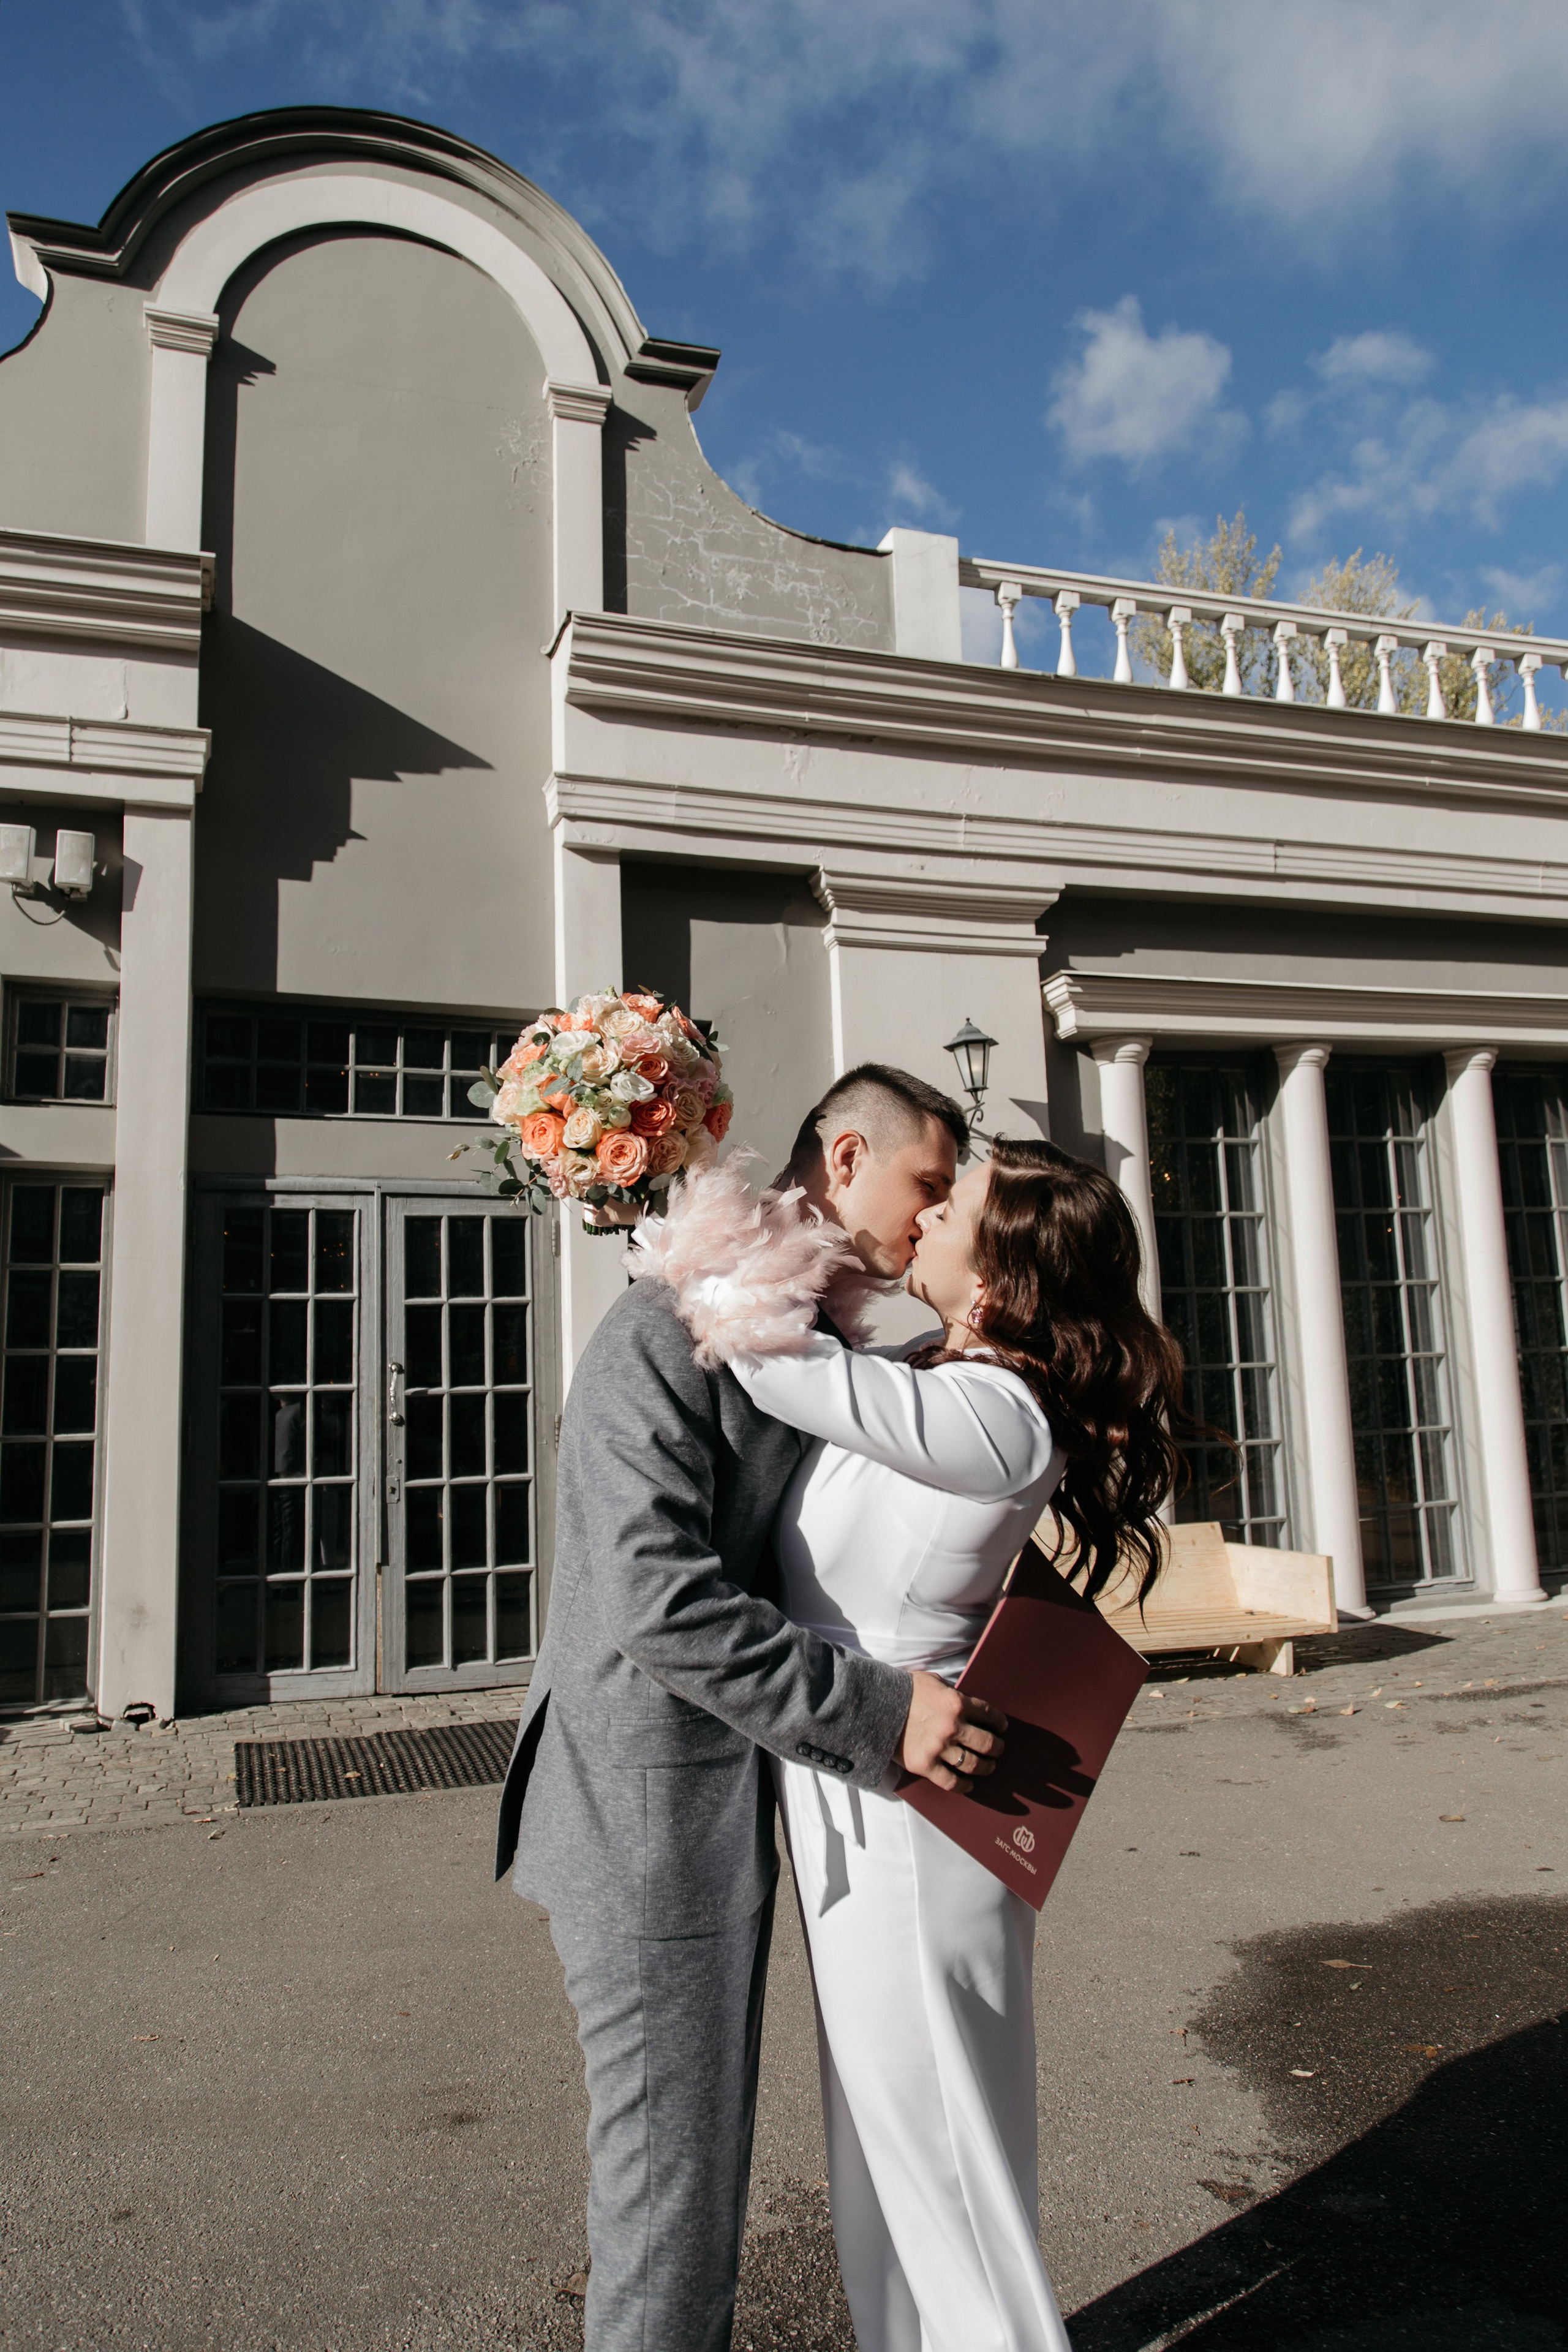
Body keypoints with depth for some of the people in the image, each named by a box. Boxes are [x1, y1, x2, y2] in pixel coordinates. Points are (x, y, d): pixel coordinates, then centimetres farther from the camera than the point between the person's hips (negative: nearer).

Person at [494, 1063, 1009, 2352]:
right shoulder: (671, 1330, -18)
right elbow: (657, 1600, -27)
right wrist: (878, 1710, -23)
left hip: (726, 1808, 9)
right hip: (649, 1812, -9)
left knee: (706, 2156, 22)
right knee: (672, 2177, 6)